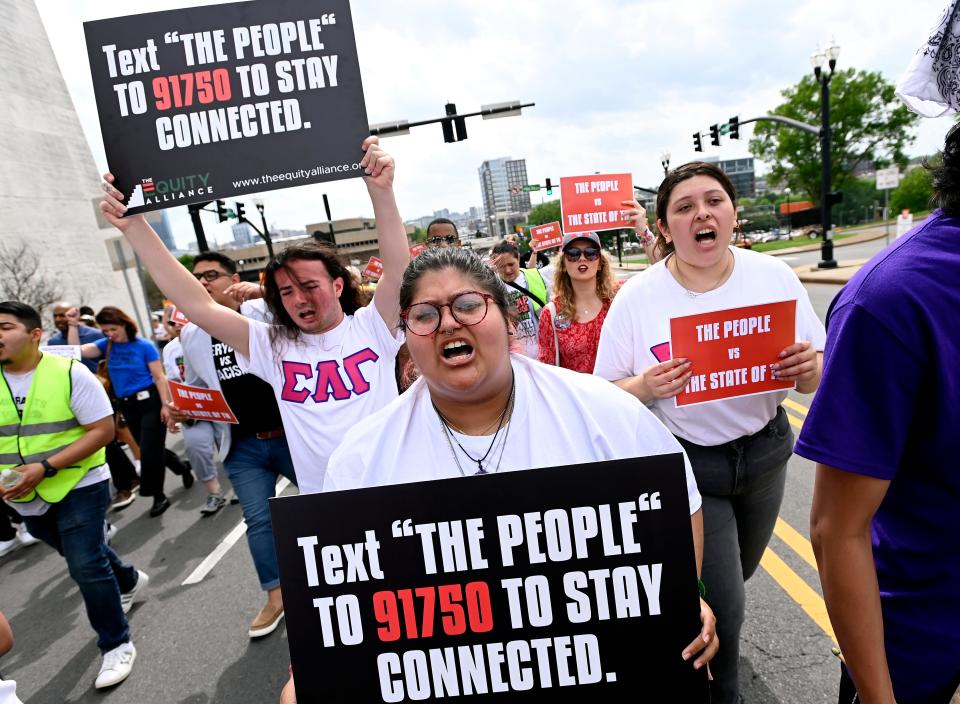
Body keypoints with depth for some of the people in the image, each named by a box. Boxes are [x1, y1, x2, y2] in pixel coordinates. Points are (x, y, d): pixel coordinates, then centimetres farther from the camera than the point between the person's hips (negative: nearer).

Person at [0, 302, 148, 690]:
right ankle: (129, 581, 52)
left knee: (86, 567, -9)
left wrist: (46, 468, -26)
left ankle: (117, 644, 11)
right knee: (85, 554, 22)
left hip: (79, 486, -5)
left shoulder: (70, 373, -16)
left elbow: (103, 430, -18)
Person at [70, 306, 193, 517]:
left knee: (149, 450, -3)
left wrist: (165, 405, -15)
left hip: (151, 402, -6)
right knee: (151, 449, 15)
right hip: (127, 406, 6)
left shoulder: (144, 346, -10)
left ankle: (159, 496, 11)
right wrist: (73, 324, -9)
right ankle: (183, 468, 39)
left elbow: (159, 377, -11)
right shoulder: (106, 345, 4)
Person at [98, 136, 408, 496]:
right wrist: (135, 226, -6)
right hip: (320, 500, 2)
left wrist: (381, 190, -30)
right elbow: (197, 304, -2)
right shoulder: (272, 346, 2)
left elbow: (398, 270, -17)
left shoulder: (371, 327, -3)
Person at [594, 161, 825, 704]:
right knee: (721, 605, 1)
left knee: (736, 577, 25)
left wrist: (808, 366, -23)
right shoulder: (636, 298, -14)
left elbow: (819, 383, 0)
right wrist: (646, 386, -28)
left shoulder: (775, 277, -8)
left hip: (765, 452, 4)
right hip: (685, 465, -4)